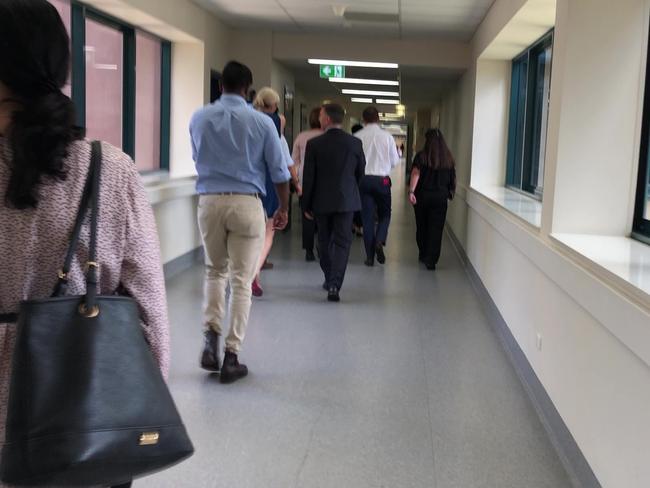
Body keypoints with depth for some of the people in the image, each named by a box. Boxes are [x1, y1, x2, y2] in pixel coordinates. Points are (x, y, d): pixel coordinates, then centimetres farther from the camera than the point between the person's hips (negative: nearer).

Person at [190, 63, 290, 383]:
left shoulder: (199, 118, 4)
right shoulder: (261, 122, -4)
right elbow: (279, 171, 0)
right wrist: (283, 208, 13)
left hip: (209, 201, 3)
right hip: (246, 204, -2)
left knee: (215, 271, 21)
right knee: (241, 280, 5)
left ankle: (211, 338, 5)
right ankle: (231, 356, 6)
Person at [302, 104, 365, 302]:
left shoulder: (314, 144, -8)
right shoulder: (355, 143, -3)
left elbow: (309, 177, -6)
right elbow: (360, 172, 7)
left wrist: (307, 205, 3)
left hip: (321, 201, 0)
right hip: (346, 200, 0)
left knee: (325, 241, 17)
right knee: (342, 242, 1)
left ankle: (330, 280, 28)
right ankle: (334, 285, -11)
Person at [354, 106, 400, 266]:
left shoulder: (357, 137, -5)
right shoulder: (387, 136, -5)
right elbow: (395, 161, 1)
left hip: (363, 179, 1)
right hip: (382, 179, 0)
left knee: (367, 217, 7)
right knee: (384, 214, 17)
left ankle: (370, 257, 8)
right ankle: (379, 241, -9)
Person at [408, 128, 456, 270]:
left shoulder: (421, 156, -6)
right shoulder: (448, 158, 2)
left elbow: (415, 173, -19)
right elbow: (453, 178, 6)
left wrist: (411, 192, -26)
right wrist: (451, 192, 19)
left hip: (422, 195, -1)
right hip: (440, 197, 1)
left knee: (422, 226, 16)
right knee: (436, 229, 0)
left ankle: (423, 255, 29)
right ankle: (431, 260, -6)